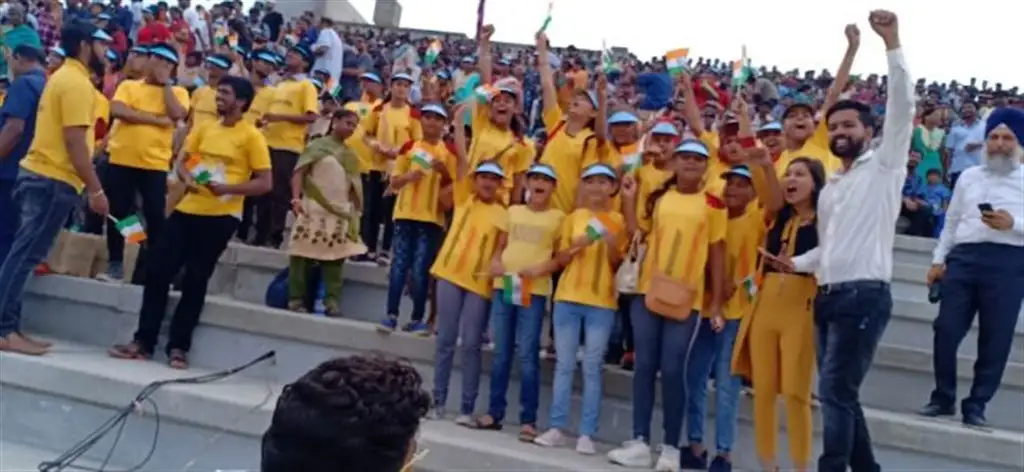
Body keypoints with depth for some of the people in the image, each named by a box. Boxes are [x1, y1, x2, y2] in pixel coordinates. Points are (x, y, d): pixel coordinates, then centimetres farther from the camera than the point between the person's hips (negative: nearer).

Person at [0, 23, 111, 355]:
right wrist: (96, 190, -17)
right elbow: (74, 142, -19)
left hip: (38, 174, 10)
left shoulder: (63, 77, 18)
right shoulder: (77, 83, -13)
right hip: (54, 180, -10)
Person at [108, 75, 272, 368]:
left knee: (195, 282, 2)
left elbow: (265, 183, -9)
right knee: (158, 272, 2)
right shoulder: (203, 129, 12)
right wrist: (187, 178, -10)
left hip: (220, 217, -5)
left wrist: (228, 189, -21)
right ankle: (143, 341, 11)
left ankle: (178, 347, 14)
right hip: (187, 210, 5)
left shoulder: (251, 136, -6)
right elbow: (181, 161, 13)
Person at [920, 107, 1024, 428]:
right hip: (964, 257, 3)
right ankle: (944, 398, 14)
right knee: (946, 329, -1)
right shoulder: (968, 176, 17)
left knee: (995, 339, 1)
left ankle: (976, 404, 13)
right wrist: (938, 260, 13)